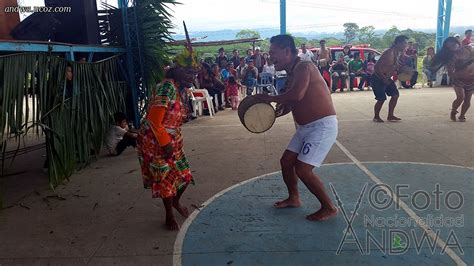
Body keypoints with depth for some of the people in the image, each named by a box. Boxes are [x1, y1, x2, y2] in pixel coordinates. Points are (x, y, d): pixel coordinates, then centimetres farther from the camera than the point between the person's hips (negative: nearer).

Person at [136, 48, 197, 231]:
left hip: (171, 139, 9)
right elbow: (154, 120, -27)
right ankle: (169, 216, 24)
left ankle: (176, 202, 41)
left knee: (184, 175, 14)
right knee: (166, 177, 4)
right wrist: (166, 144, -20)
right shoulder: (167, 87, -24)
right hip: (156, 141, -9)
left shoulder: (176, 87, 6)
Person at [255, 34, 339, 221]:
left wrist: (270, 98, -20)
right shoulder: (292, 74, 11)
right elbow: (289, 103, 16)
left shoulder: (304, 67, -17)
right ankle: (293, 198, 34)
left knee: (302, 169, -11)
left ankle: (329, 208, 7)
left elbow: (297, 95, -33)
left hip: (322, 126, -9)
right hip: (305, 127, 9)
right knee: (286, 161, 13)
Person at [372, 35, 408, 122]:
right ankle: (376, 117, 15)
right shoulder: (389, 53, -24)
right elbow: (377, 67, -28)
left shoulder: (398, 53, 5)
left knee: (395, 95, 7)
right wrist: (384, 78, -25)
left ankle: (390, 116, 18)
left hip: (387, 79, 10)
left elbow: (395, 66, 18)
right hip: (378, 79, -10)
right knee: (382, 99, -7)